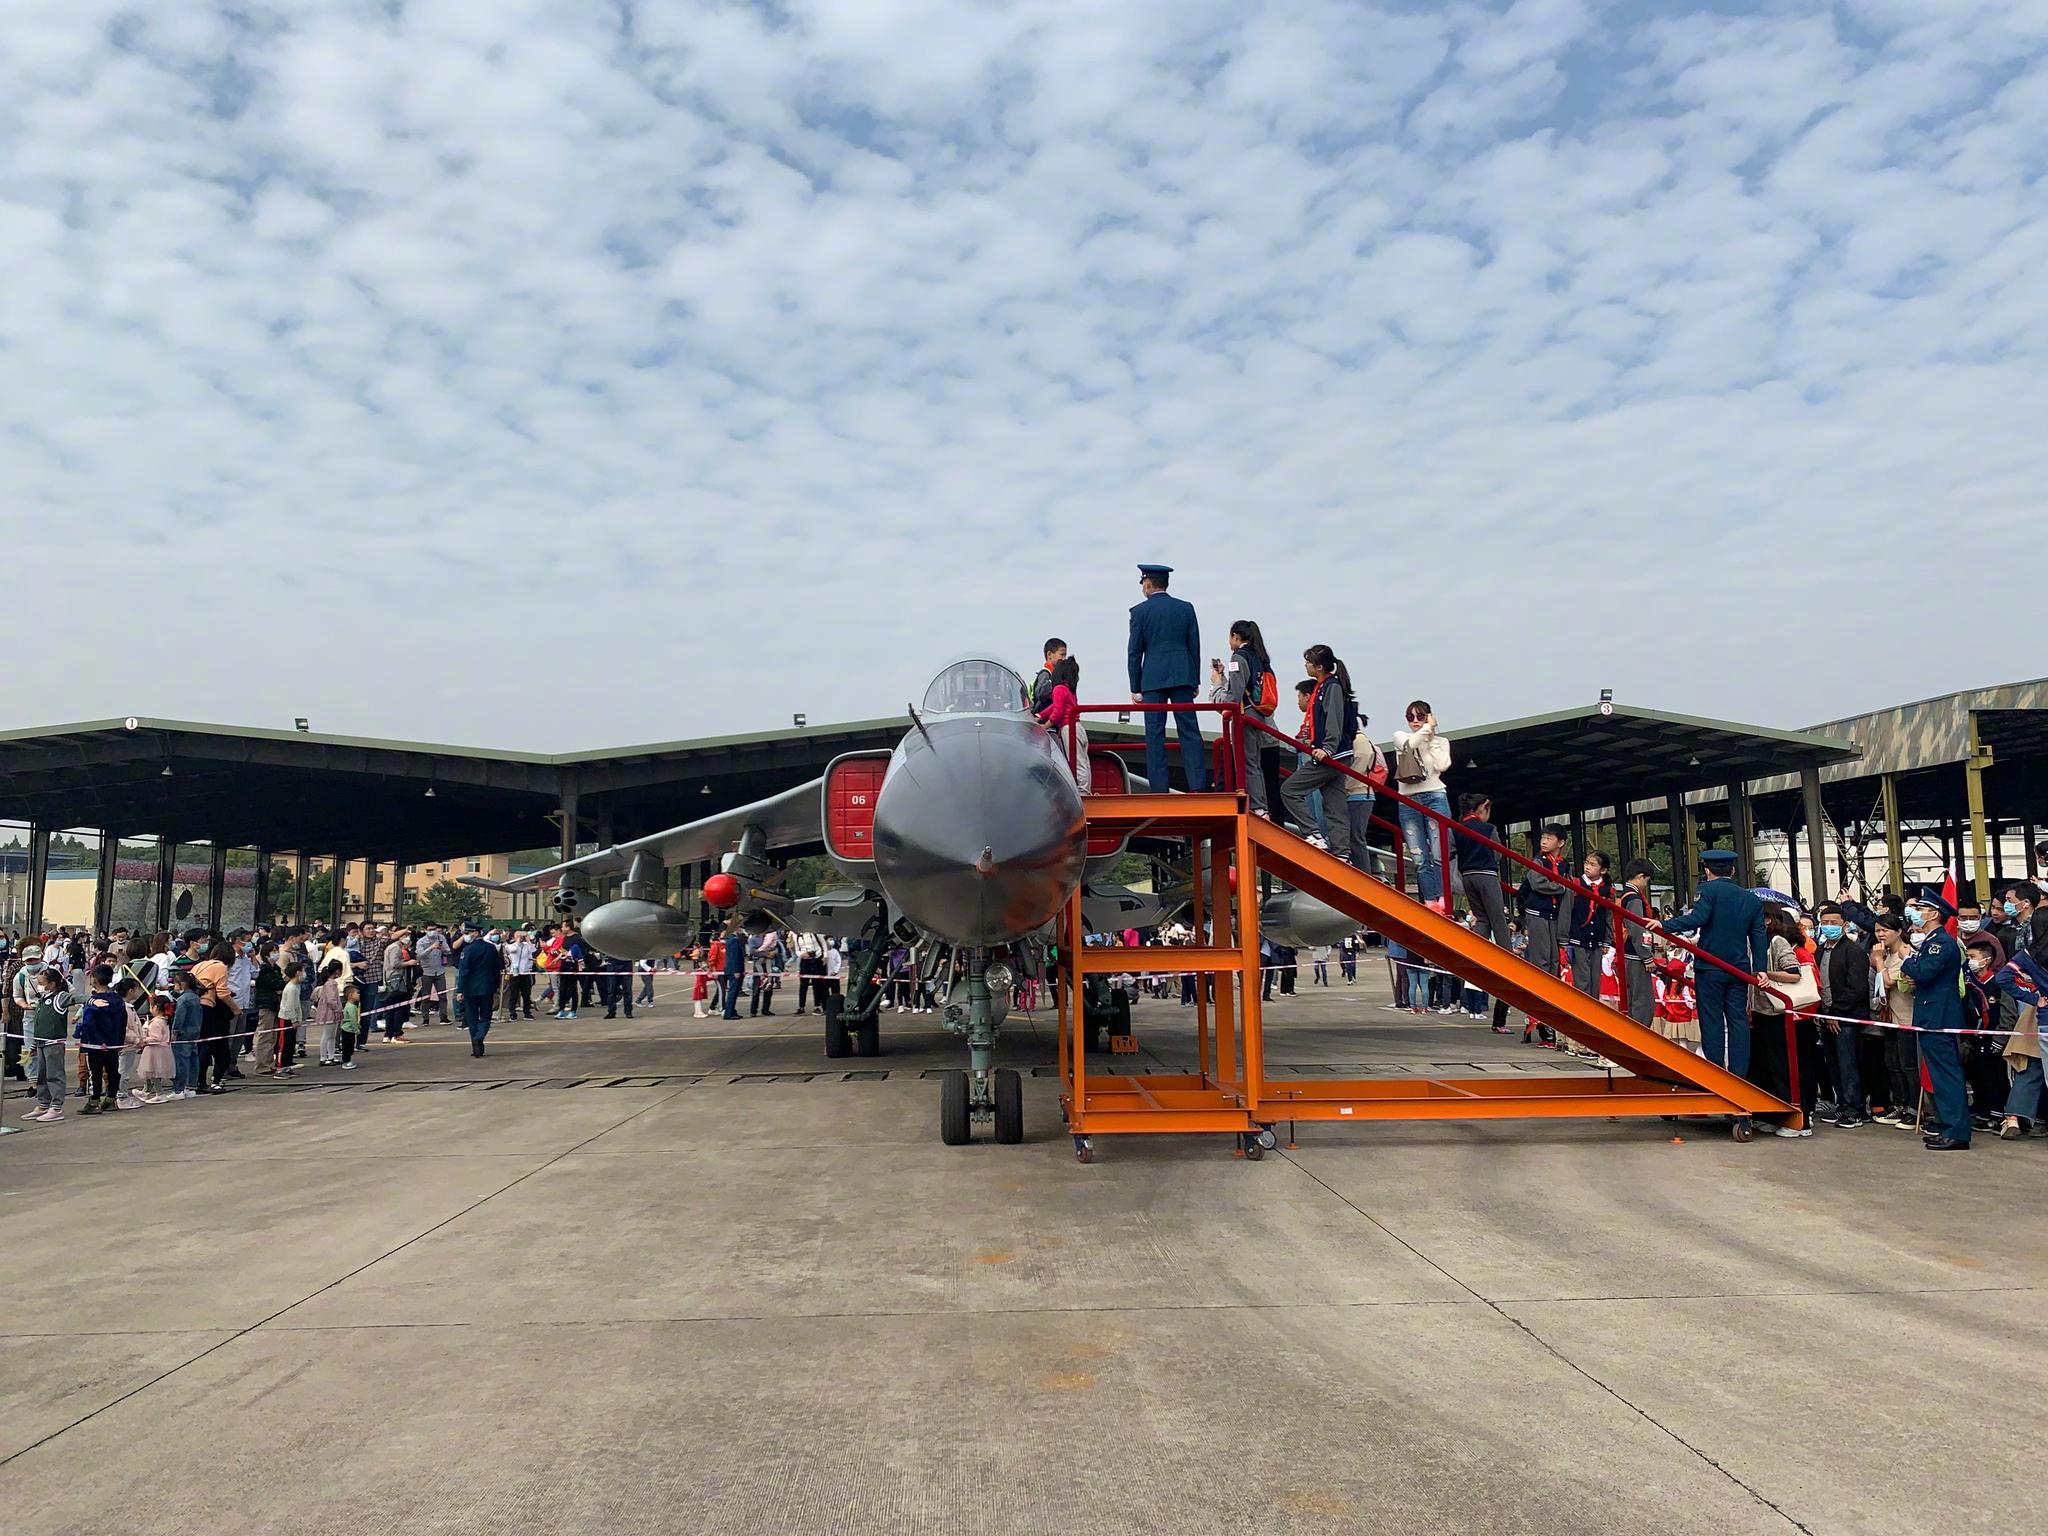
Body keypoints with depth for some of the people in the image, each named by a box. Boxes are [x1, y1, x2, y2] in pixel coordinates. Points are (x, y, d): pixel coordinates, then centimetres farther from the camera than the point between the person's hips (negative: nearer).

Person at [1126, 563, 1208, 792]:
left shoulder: (1140, 611, 0)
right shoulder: (1186, 608, 9)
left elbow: (1135, 651, -1)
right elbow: (1195, 646, 9)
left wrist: (1135, 687, 4)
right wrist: (1194, 681, 15)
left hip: (1153, 679, -3)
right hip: (1182, 677, 3)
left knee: (1155, 734, -1)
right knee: (1189, 731, 3)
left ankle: (1159, 790, -3)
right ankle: (1197, 785, -3)